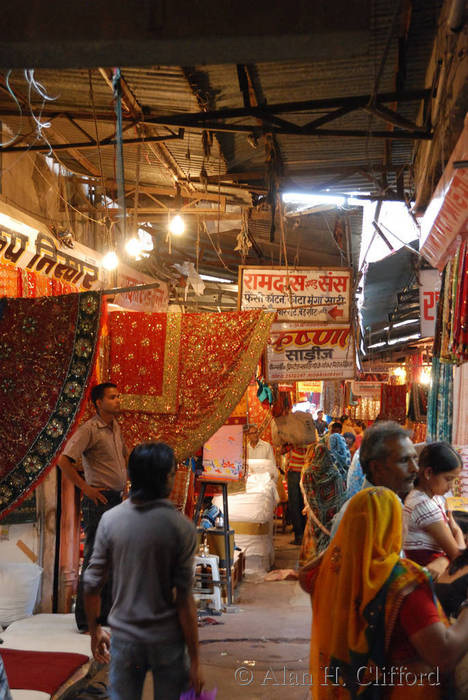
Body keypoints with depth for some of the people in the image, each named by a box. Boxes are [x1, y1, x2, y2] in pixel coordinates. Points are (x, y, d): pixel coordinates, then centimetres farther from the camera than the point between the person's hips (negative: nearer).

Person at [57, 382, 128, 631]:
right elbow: (64, 461, -20)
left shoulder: (115, 428, 13)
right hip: (98, 501, -9)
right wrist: (85, 487, -17)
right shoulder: (89, 429, -13)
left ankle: (106, 614, 24)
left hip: (117, 499, 9)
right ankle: (85, 620, 5)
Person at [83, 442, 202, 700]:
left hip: (124, 638, 2)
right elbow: (184, 599, -16)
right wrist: (194, 660, -8)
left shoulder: (110, 520, -8)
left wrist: (95, 630, 13)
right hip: (167, 640, -2)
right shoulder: (181, 527, -16)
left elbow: (91, 584, -3)